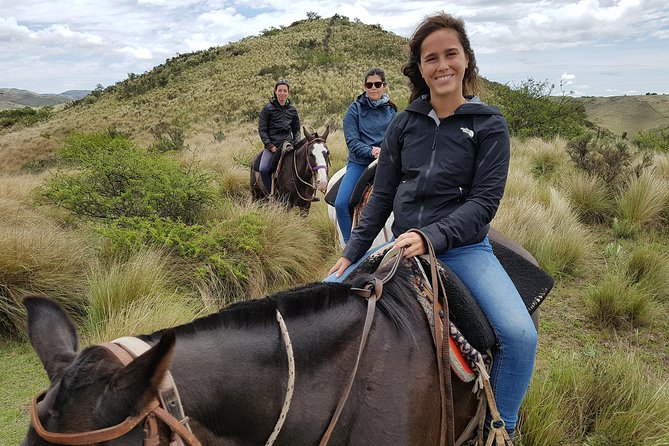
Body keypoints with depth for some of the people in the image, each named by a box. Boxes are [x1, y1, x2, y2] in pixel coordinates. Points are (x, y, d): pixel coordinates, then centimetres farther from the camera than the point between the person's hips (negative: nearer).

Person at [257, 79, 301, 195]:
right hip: (271, 144, -2)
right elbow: (262, 130, -1)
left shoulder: (292, 110, 12)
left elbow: (296, 130, 21)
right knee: (263, 169, -23)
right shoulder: (268, 108, 2)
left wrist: (296, 144, 3)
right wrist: (270, 146, -11)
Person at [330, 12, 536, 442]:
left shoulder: (489, 125, -3)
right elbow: (382, 196, 7)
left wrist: (430, 236, -26)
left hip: (464, 249, -3)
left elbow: (484, 201, -11)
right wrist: (352, 253, 0)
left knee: (520, 334, -24)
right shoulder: (404, 124, 4)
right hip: (402, 246, 3)